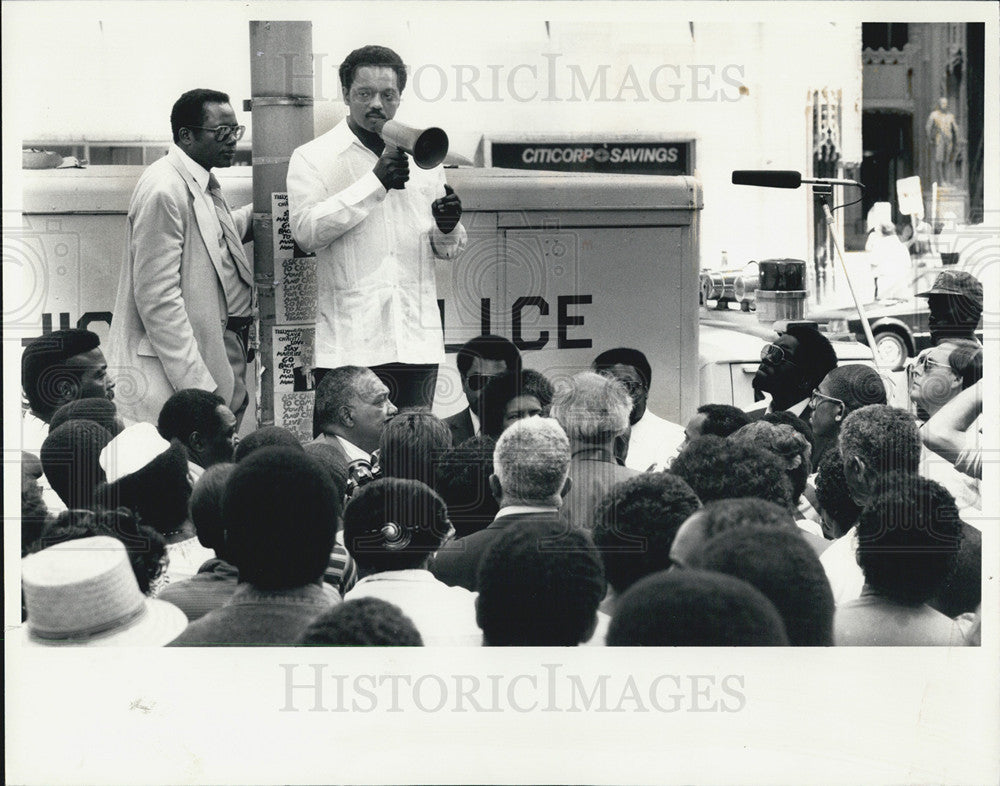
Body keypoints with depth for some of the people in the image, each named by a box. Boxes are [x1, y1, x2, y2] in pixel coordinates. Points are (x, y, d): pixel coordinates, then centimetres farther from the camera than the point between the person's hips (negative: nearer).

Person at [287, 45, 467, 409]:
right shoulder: (313, 157, 4)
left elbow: (447, 250, 20)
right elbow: (306, 231, -12)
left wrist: (448, 229, -5)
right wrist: (375, 182, -14)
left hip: (416, 341, 4)